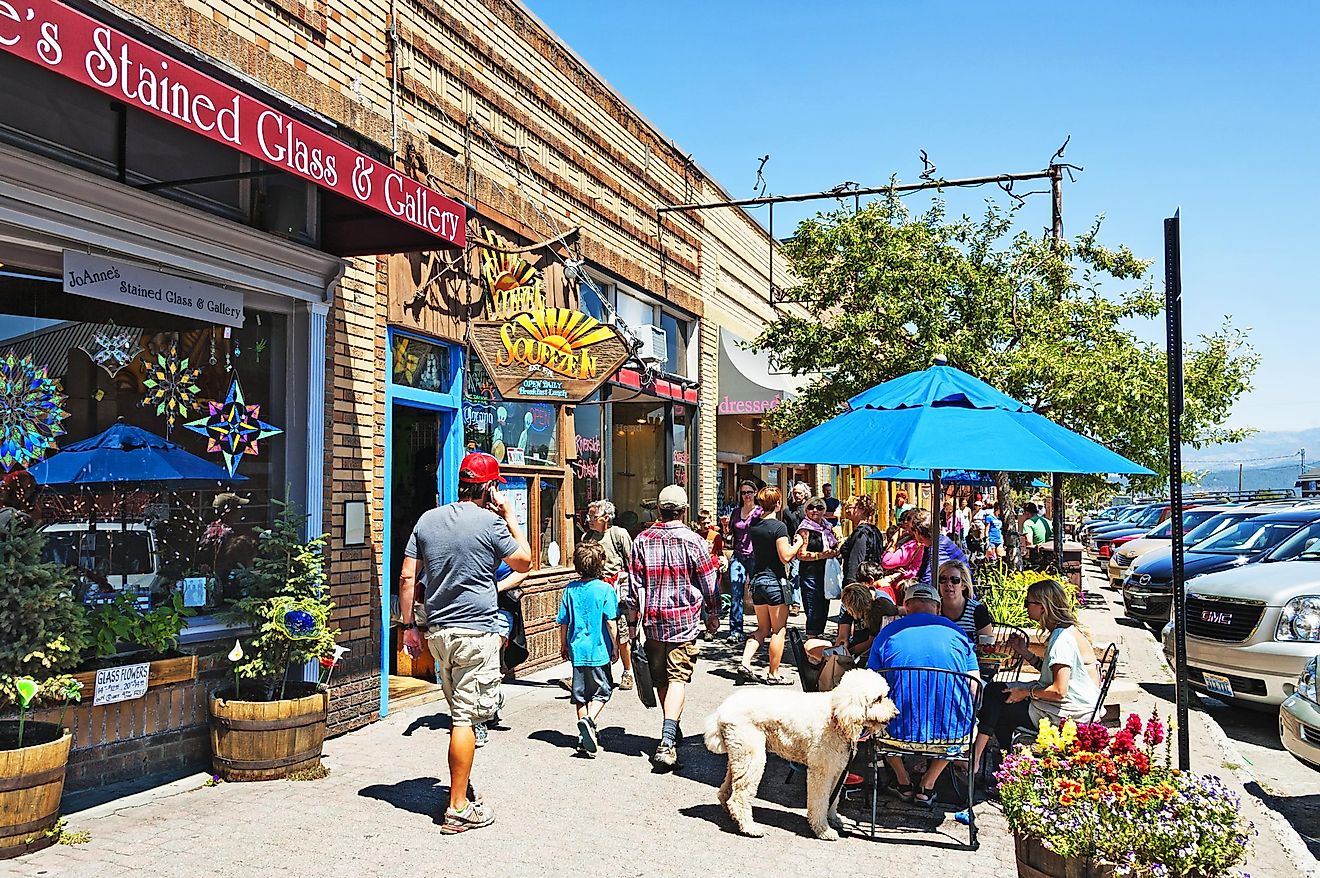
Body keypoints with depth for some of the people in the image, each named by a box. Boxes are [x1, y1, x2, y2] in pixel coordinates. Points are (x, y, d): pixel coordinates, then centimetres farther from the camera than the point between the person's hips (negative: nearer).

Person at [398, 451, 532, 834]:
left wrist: (408, 625, 14)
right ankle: (458, 809, 1)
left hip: (437, 631, 6)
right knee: (466, 718, -3)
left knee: (460, 712, 20)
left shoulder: (428, 519, 8)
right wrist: (510, 515, 8)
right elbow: (524, 562, 4)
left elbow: (407, 577, 7)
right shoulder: (491, 522, -9)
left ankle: (462, 786, 30)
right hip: (476, 632, -6)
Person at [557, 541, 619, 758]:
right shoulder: (605, 589, -10)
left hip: (577, 650, 4)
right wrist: (615, 646, 1)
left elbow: (563, 622, 6)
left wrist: (563, 646, 19)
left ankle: (584, 736, 17)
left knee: (580, 694, 13)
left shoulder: (570, 589, 1)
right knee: (601, 691, 8)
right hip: (599, 651, -3)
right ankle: (588, 720, -15)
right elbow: (610, 622, -10)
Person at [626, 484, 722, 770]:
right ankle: (667, 741, -18)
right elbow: (709, 582, 1)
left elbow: (634, 582, 3)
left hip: (652, 619, 3)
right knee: (678, 677, -5)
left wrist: (633, 618, 11)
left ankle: (672, 732, 32)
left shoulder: (643, 540, 1)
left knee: (661, 677, 16)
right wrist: (713, 615, 14)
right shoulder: (692, 540, -6)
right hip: (684, 618, -3)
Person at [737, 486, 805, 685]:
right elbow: (785, 556, -17)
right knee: (778, 630, 4)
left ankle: (745, 663, 3)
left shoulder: (753, 525, 6)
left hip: (757, 579, 7)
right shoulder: (778, 526, -15)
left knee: (762, 628, 17)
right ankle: (773, 674, 8)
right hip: (774, 579, -7)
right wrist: (798, 543, 0)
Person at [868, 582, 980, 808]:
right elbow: (974, 691, 6)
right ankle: (927, 784, 29)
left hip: (899, 730, 0)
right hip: (952, 732, 1)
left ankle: (903, 781, 35)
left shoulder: (887, 634, 3)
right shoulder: (957, 633, 6)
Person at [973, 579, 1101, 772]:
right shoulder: (1069, 631, 9)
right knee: (994, 690, 9)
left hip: (1066, 716, -10)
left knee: (999, 711, -3)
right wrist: (1024, 652, 8)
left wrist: (1026, 693, -12)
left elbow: (1059, 691, -26)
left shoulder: (1062, 639, -22)